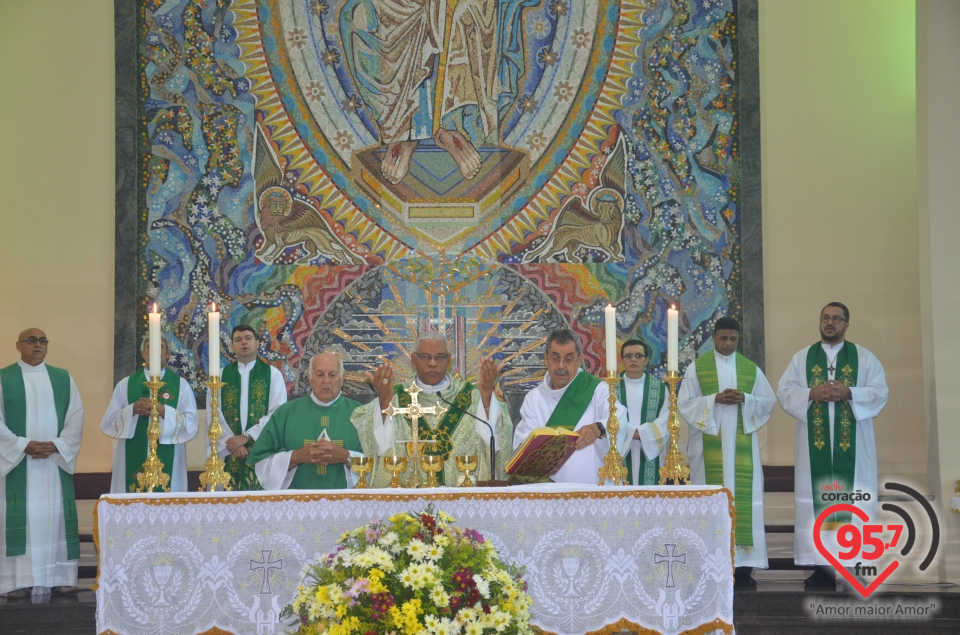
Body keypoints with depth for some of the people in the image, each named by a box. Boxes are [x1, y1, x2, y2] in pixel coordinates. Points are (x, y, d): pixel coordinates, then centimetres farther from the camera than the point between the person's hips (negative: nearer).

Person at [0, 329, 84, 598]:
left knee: (57, 516, 2)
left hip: (56, 461, 3)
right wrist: (24, 446, -14)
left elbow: (76, 417, 5)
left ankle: (61, 577, 5)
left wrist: (56, 445, -9)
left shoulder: (63, 378, 10)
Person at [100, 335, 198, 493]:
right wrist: (133, 410, -12)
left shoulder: (181, 384, 6)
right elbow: (108, 421, 4)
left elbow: (190, 424, -3)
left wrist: (163, 411, -15)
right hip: (133, 461, 1)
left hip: (168, 461, -1)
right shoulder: (125, 384, 9)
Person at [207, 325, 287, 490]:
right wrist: (230, 442, -12)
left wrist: (246, 437, -13)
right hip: (230, 452, 2)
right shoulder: (220, 376, 11)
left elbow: (277, 413, -5)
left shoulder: (273, 374, 5)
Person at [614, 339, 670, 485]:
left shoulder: (660, 388, 7)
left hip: (651, 453, 1)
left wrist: (642, 433, -14)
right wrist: (633, 432, -16)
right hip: (620, 453, -1)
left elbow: (666, 421, -1)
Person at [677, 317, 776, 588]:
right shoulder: (697, 367, 4)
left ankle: (744, 566, -2)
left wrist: (745, 399, -9)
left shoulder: (751, 369, 11)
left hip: (741, 445, 2)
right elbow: (684, 403, -1)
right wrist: (715, 399, -14)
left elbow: (769, 402, 10)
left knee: (744, 497, -4)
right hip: (709, 445, -2)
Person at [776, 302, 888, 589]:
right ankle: (822, 564, -1)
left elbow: (880, 392, 0)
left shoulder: (864, 357, 8)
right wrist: (812, 394, -12)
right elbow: (784, 391, 5)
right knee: (816, 498, -3)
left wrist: (848, 393, -15)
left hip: (852, 444, -1)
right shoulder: (802, 358, 12)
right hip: (815, 443, 1)